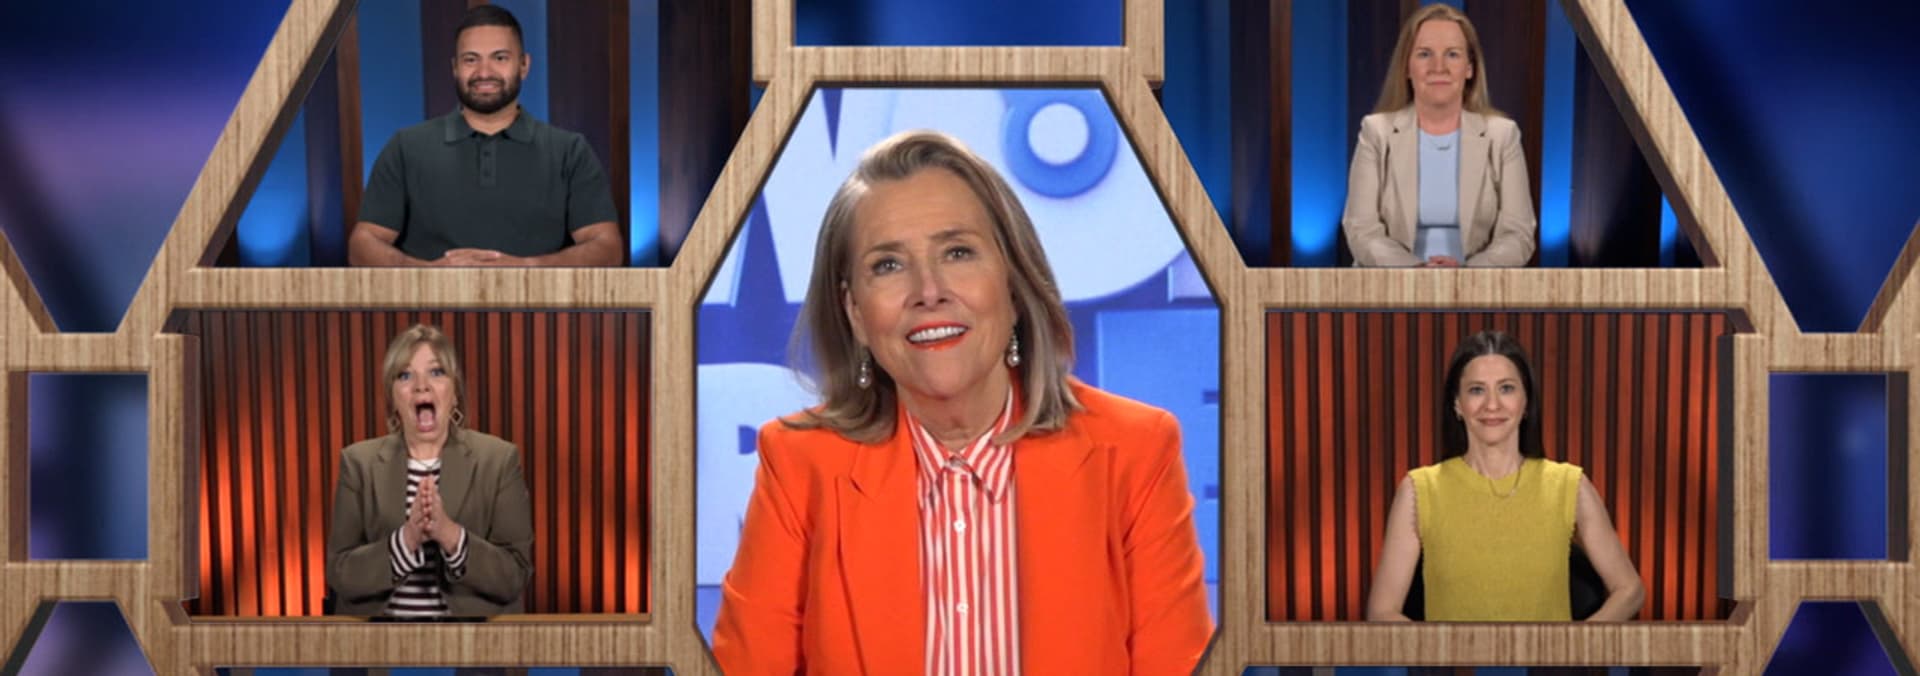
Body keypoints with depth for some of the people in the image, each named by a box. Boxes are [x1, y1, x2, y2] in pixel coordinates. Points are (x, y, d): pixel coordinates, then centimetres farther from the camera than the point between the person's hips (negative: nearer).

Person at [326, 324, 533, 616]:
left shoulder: (499, 459, 1)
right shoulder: (358, 462, 5)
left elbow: (515, 578, -4)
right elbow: (340, 575, -1)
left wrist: (450, 533, -18)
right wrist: (406, 539, -15)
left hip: (472, 630, -1)